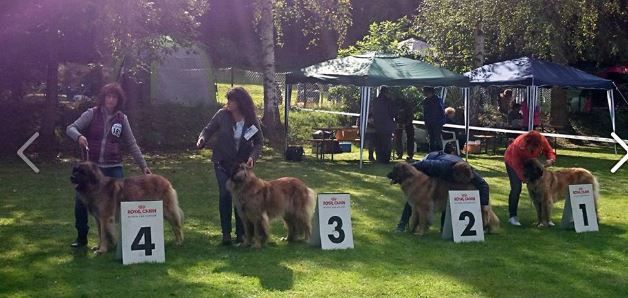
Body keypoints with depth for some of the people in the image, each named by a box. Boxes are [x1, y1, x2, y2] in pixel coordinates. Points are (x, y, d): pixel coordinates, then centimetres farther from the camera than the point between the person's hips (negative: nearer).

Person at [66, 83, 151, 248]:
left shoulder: (122, 118, 3)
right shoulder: (92, 114, -2)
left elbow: (131, 144, 7)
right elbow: (70, 128, -8)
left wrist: (143, 165, 3)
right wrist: (79, 136, -30)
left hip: (114, 167, 1)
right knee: (80, 202, 0)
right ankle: (82, 237, 18)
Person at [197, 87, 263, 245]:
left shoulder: (252, 120, -10)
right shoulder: (222, 114, -11)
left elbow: (259, 141, -3)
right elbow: (208, 129, -2)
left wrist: (253, 156, -19)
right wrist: (202, 138, -24)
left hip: (242, 163, 1)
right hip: (222, 162, 0)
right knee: (225, 195, -7)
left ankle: (241, 233, 14)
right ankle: (226, 233, 2)